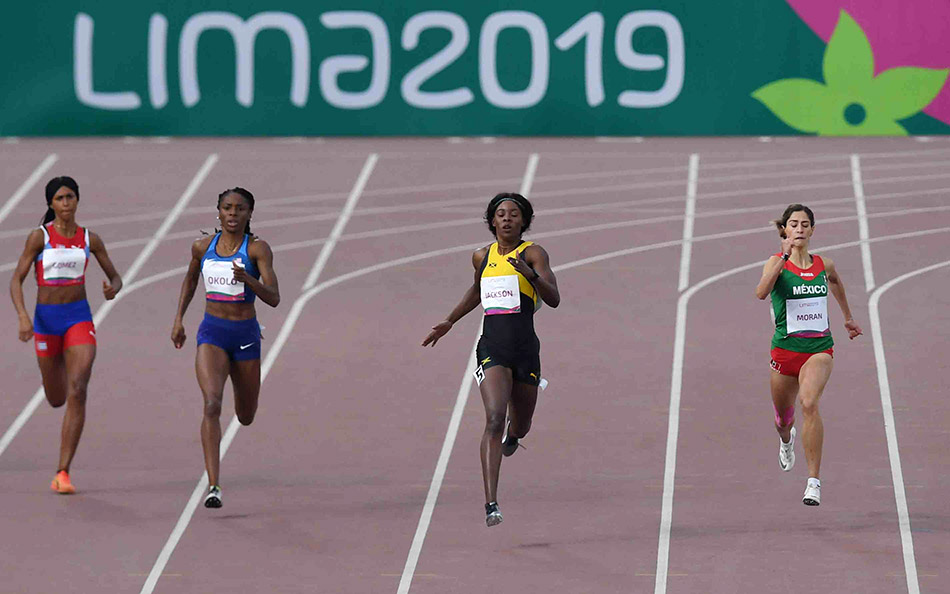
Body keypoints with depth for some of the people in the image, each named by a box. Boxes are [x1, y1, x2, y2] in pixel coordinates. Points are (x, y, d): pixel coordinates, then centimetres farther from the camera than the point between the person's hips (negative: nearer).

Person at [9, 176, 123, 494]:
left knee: (77, 392, -17)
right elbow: (16, 280, -6)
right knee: (57, 399, 11)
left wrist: (113, 288, -12)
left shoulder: (89, 239, 2)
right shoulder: (39, 236, -4)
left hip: (79, 317, 0)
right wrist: (23, 316, -21)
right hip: (46, 318, 0)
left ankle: (63, 472, -17)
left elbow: (115, 276, 12)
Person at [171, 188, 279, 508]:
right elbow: (190, 280, 21)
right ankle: (213, 485, -29)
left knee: (246, 417, 16)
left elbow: (274, 298, -16)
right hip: (212, 333, 0)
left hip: (245, 334, 0)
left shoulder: (257, 249, -8)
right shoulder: (203, 247, 1)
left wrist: (247, 278, -33)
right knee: (212, 404, -23)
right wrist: (179, 319, 13)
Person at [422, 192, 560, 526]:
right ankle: (491, 504, -27)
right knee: (494, 420, -20)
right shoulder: (483, 257, 11)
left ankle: (512, 436, 58)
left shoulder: (533, 254, -1)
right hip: (492, 348, 1)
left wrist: (530, 274, -28)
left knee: (520, 426, 16)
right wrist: (449, 322, 33)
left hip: (525, 350, 0)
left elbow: (554, 299, -12)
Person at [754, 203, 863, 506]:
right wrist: (784, 258, -35)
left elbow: (835, 282, 29)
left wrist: (848, 318, 37)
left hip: (819, 348, 0)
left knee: (809, 403, -26)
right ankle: (786, 440, 58)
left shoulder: (823, 265, 3)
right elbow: (761, 292, -28)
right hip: (785, 348, 0)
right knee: (783, 418, 17)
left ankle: (814, 481, -24)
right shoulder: (776, 263, -7)